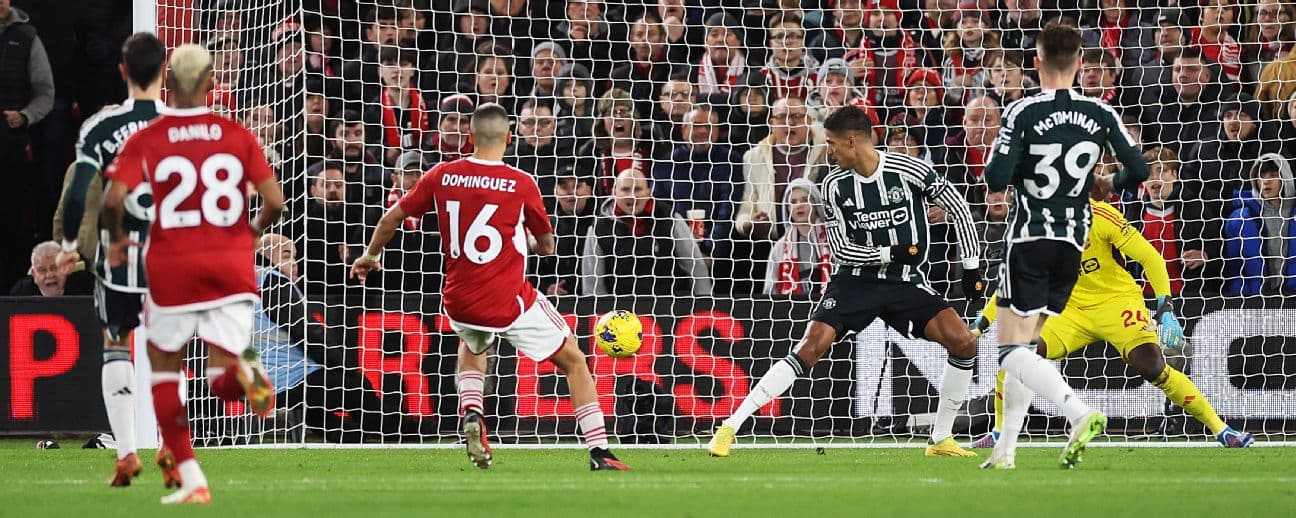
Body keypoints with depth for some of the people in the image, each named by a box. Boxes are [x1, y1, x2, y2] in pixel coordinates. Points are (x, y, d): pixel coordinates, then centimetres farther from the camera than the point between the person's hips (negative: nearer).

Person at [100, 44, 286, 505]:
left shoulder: (145, 140, -2)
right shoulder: (238, 136, 2)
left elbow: (114, 197, -14)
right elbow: (274, 201, -3)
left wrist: (116, 239, 6)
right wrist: (253, 231, 18)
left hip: (173, 265, -1)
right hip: (231, 263, 1)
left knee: (164, 366, 18)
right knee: (224, 384, 4)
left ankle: (191, 480, 12)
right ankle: (244, 371, -36)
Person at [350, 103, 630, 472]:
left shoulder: (442, 176, -2)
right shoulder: (521, 184, -10)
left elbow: (391, 219, 7)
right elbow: (547, 246, 3)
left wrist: (371, 256, 25)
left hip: (458, 302, 4)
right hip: (510, 301, -4)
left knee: (472, 348, 37)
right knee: (575, 362, 12)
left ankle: (471, 414, 9)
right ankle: (599, 452, 3)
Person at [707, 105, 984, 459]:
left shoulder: (910, 171, -10)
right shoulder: (834, 184, -3)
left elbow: (960, 210, -2)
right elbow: (840, 249, -3)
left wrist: (972, 268, -3)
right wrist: (891, 252, -15)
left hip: (906, 283, 0)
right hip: (856, 280, 0)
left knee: (963, 342, -17)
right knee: (811, 347, -18)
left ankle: (941, 440, -1)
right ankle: (730, 427, -16)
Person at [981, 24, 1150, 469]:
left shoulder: (1023, 112, -11)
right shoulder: (1101, 114, 0)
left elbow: (996, 179, -16)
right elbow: (1139, 169, 0)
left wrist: (996, 169, 8)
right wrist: (1111, 185, 21)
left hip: (1029, 238, -5)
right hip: (1073, 242, 5)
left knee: (1013, 349, -5)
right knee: (1024, 346, 16)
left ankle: (1080, 412, -27)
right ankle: (1005, 450, 13)